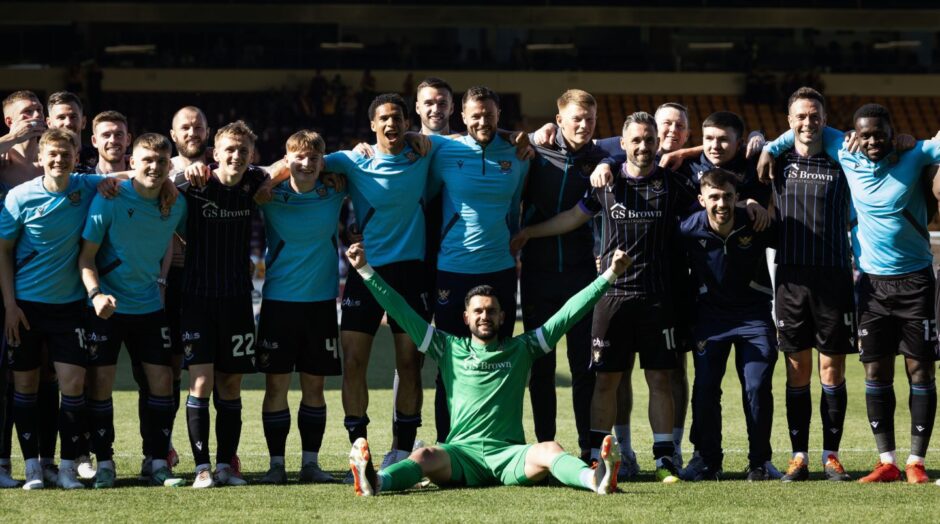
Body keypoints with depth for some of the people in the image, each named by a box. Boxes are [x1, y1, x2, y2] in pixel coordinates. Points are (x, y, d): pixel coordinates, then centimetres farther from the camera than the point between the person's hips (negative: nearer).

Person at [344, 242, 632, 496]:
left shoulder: (520, 349, 19)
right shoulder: (450, 348, 18)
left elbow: (568, 314, 17)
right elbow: (402, 312, 17)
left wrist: (609, 274, 13)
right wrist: (365, 270, 12)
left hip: (509, 456, 1)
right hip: (461, 454, -1)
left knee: (550, 451, -31)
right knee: (425, 457, -33)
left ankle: (596, 479, -61)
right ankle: (375, 482, -63)